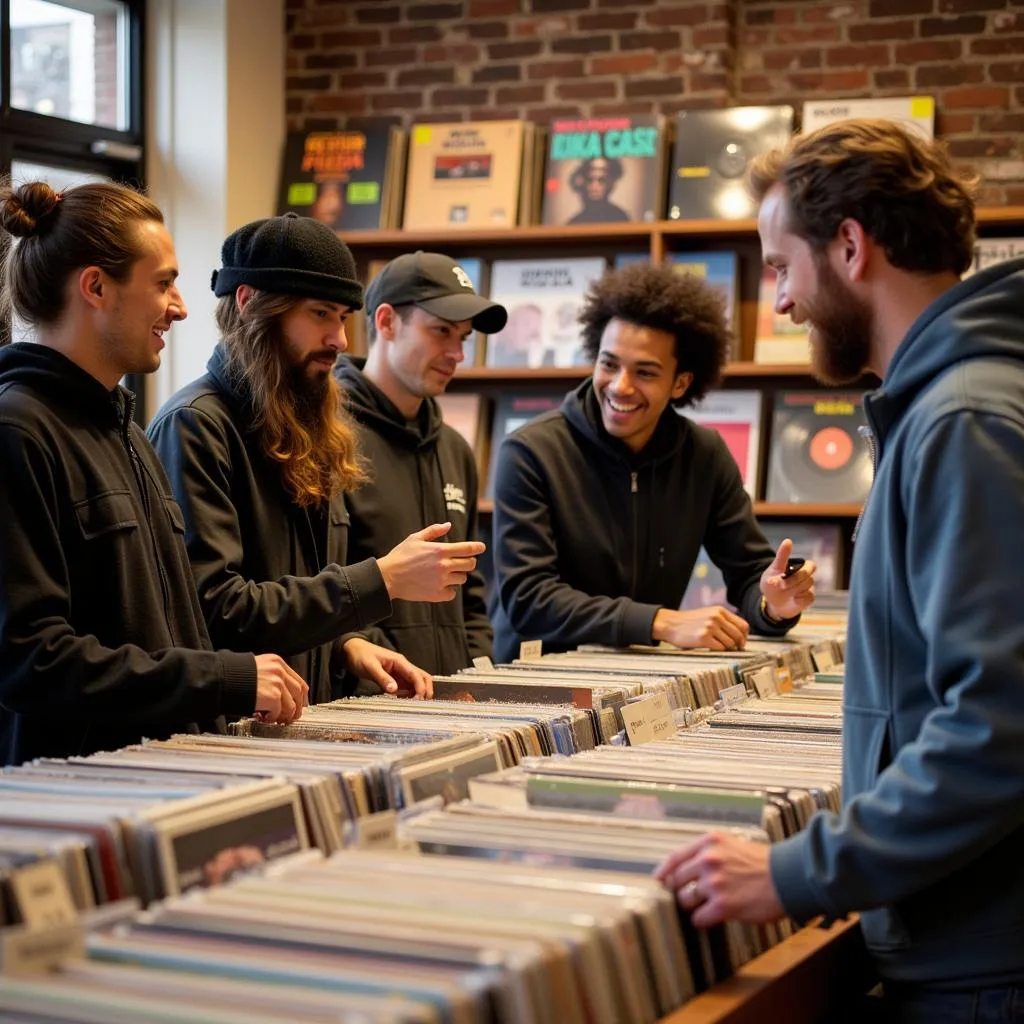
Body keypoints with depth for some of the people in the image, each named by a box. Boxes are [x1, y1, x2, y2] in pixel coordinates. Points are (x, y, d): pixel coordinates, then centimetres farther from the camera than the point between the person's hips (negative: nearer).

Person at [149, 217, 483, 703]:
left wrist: (348, 642, 4)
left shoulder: (310, 431, 14)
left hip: (309, 723, 7)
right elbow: (215, 613, -18)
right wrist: (383, 579, -16)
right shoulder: (194, 426, -11)